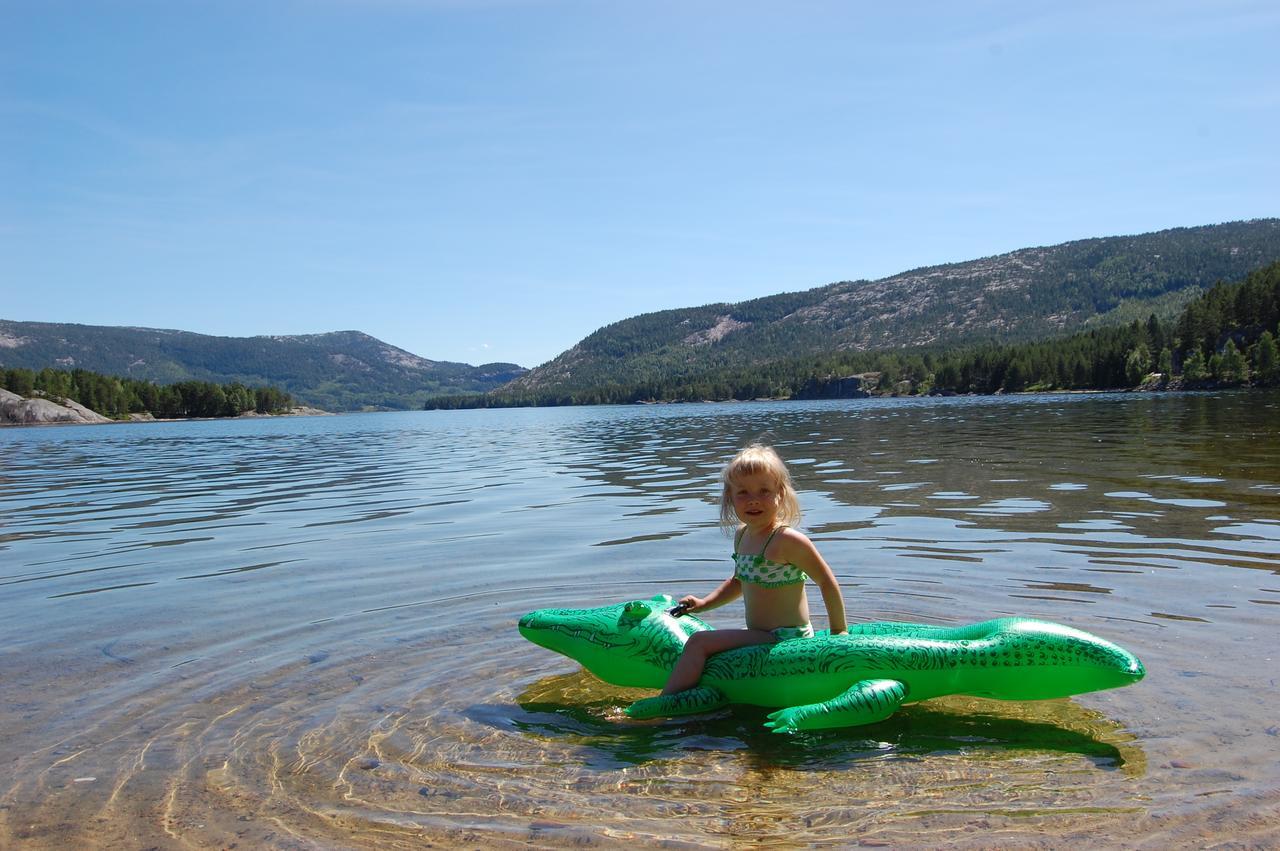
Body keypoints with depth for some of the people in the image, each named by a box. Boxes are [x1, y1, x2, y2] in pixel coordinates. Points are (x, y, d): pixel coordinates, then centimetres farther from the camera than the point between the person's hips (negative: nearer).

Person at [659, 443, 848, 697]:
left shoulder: (786, 540, -21)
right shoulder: (742, 535, 6)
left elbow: (827, 582, -15)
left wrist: (839, 631, -7)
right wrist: (704, 603, 17)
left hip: (785, 638, -9)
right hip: (761, 638, 9)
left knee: (699, 642, -16)